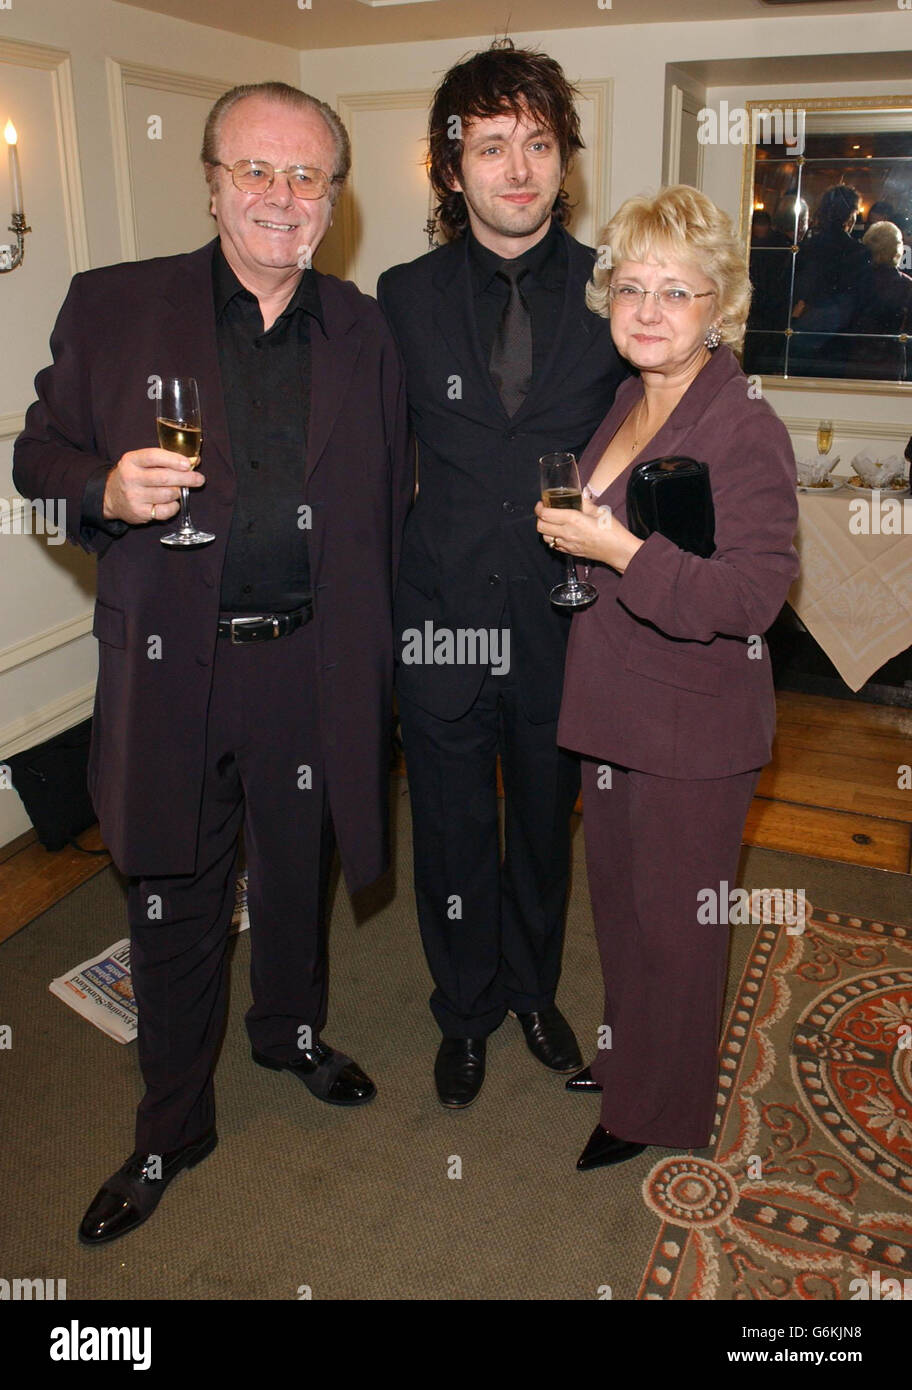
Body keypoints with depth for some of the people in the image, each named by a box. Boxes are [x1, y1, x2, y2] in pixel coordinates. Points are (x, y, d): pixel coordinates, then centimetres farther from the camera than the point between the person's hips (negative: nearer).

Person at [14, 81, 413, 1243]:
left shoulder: (363, 331, 5)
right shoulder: (112, 308, -1)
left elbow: (386, 505, 8)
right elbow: (39, 454, 4)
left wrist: (368, 657, 4)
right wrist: (106, 489, -19)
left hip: (311, 666, 2)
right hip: (172, 667, -1)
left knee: (298, 872, 20)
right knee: (174, 903, 11)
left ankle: (292, 1031, 50)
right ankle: (172, 1127, 34)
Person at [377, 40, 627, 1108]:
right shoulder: (405, 299, -1)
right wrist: (378, 598, -1)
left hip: (565, 619, 1)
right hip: (442, 621, 0)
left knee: (545, 822, 19)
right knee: (453, 836, 14)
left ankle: (534, 989, 45)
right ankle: (465, 1011, 40)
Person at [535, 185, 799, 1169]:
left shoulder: (746, 427, -18)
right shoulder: (628, 405, 7)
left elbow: (754, 593, -26)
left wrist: (617, 550, -27)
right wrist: (568, 529, 6)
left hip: (694, 728, -8)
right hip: (616, 708, 8)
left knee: (672, 919, 9)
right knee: (617, 896, 22)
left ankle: (661, 1107, 33)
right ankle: (625, 1055, 47)